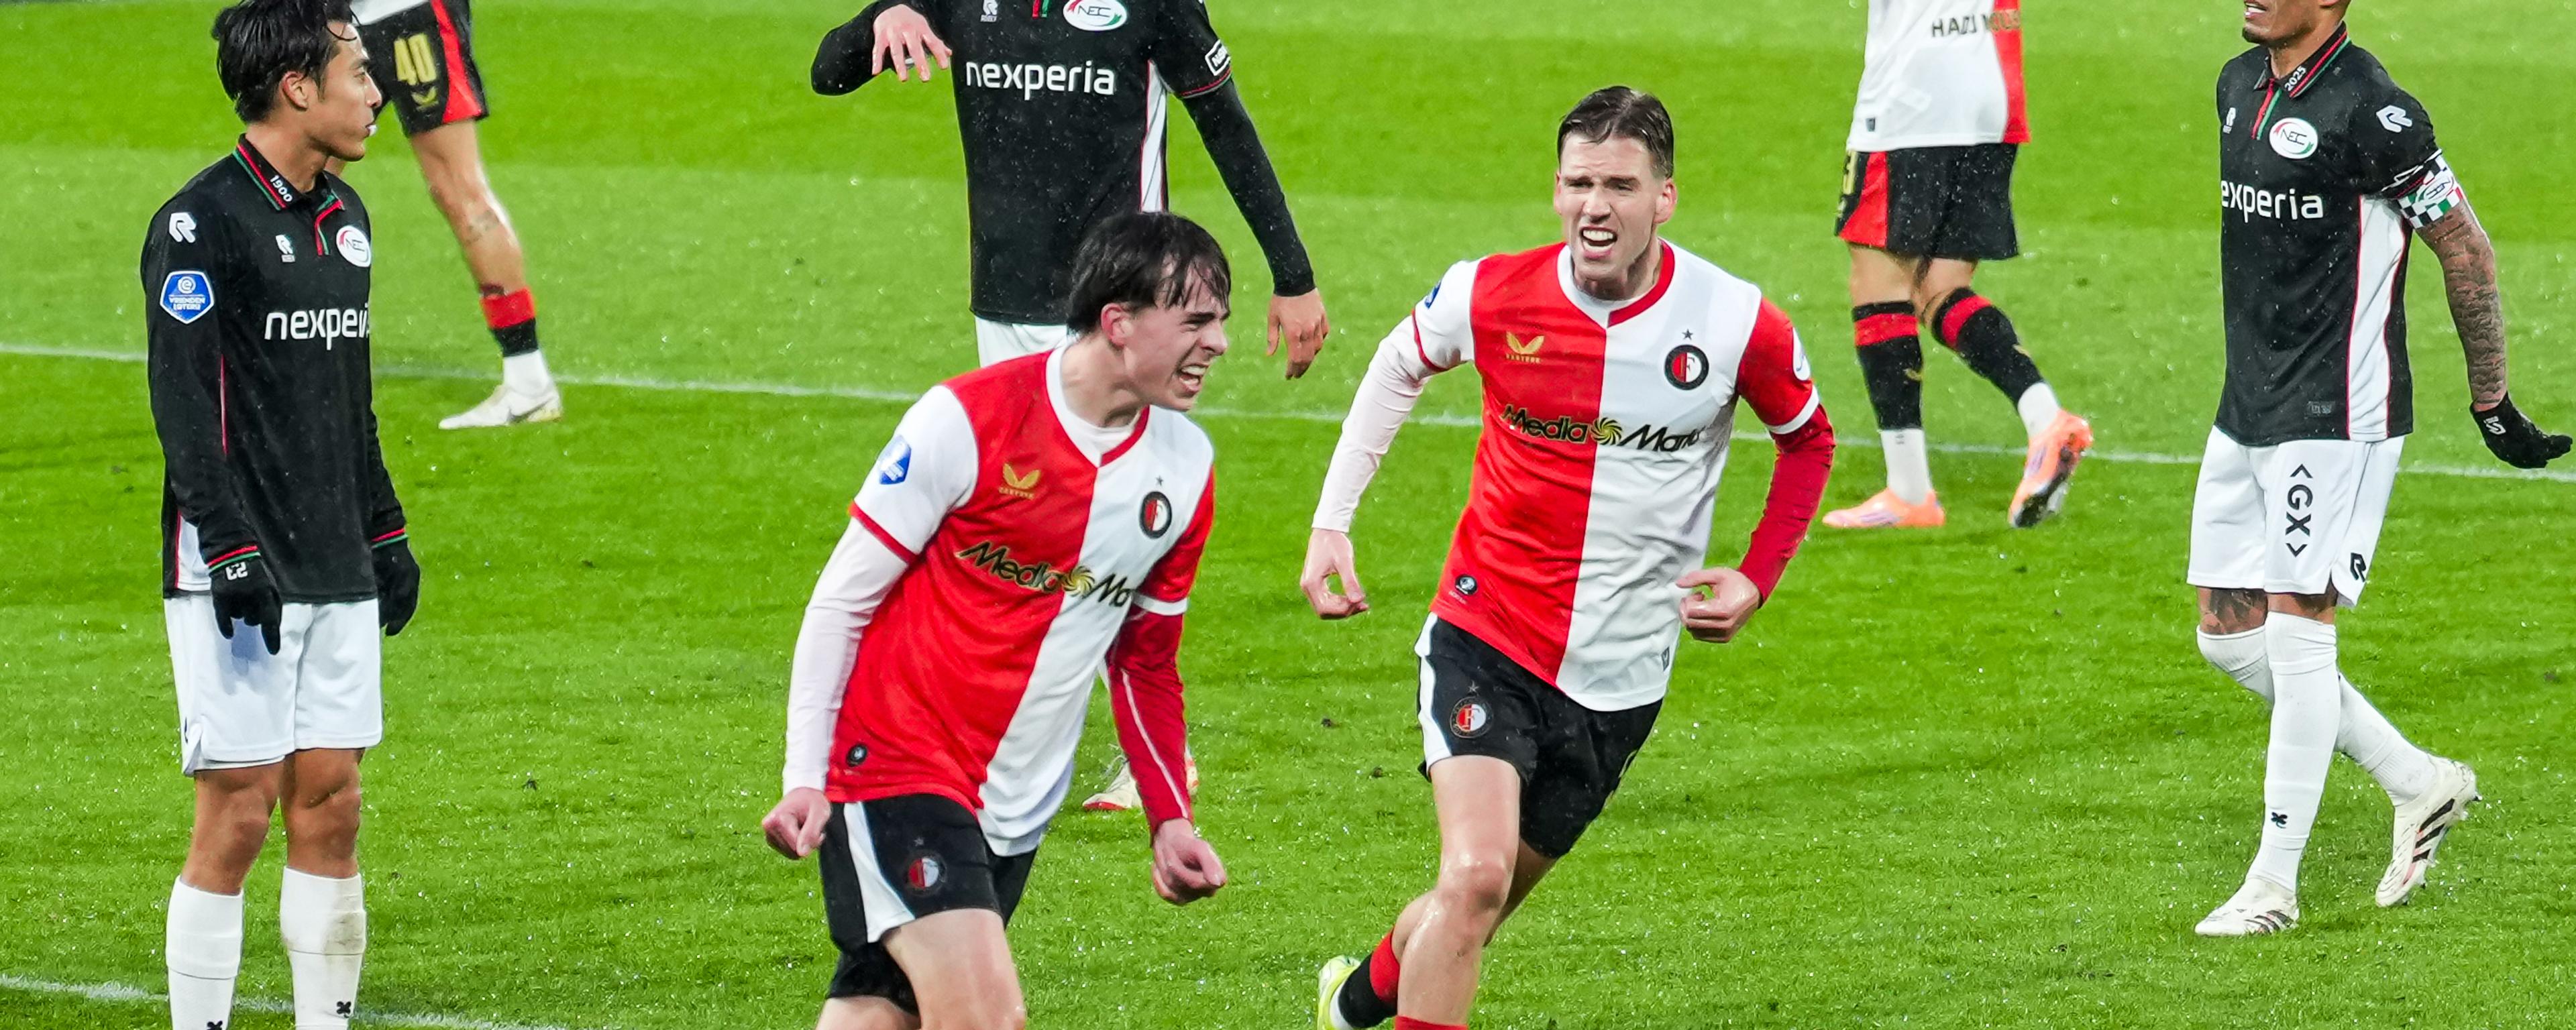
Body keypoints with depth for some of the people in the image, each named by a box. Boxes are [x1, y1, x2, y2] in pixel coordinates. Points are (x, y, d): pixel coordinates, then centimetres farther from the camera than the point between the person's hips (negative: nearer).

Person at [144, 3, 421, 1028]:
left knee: (330, 803, 6)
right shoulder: (201, 222, -11)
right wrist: (232, 550, -21)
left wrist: (384, 530, 23)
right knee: (238, 810, -7)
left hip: (337, 571, 7)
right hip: (236, 577, -7)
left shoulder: (344, 218, 14)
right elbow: (183, 403, -16)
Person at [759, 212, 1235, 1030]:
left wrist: (1170, 821, 9)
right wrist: (805, 778, -10)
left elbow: (1145, 658, 17)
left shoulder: (1186, 469, 3)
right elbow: (840, 601, -7)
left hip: (1017, 809, 6)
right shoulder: (967, 420, -14)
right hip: (894, 768, -6)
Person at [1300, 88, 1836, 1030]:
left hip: (1621, 677, 2)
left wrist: (1754, 581, 0)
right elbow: (1398, 367, 13)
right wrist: (1331, 524, 8)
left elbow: (1808, 439, 10)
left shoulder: (1737, 323, -11)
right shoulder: (1491, 297, -11)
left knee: (1478, 903, 13)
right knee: (1476, 875, -23)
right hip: (1486, 638, -2)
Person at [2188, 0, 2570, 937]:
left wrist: (2491, 402, -7)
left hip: (2334, 415, -9)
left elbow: (2465, 249, -11)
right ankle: (2418, 782, 22)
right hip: (2248, 407, 9)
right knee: (2227, 635, 8)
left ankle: (2275, 886, 1)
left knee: (2295, 629, -7)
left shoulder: (2367, 110, -17)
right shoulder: (2239, 85, 10)